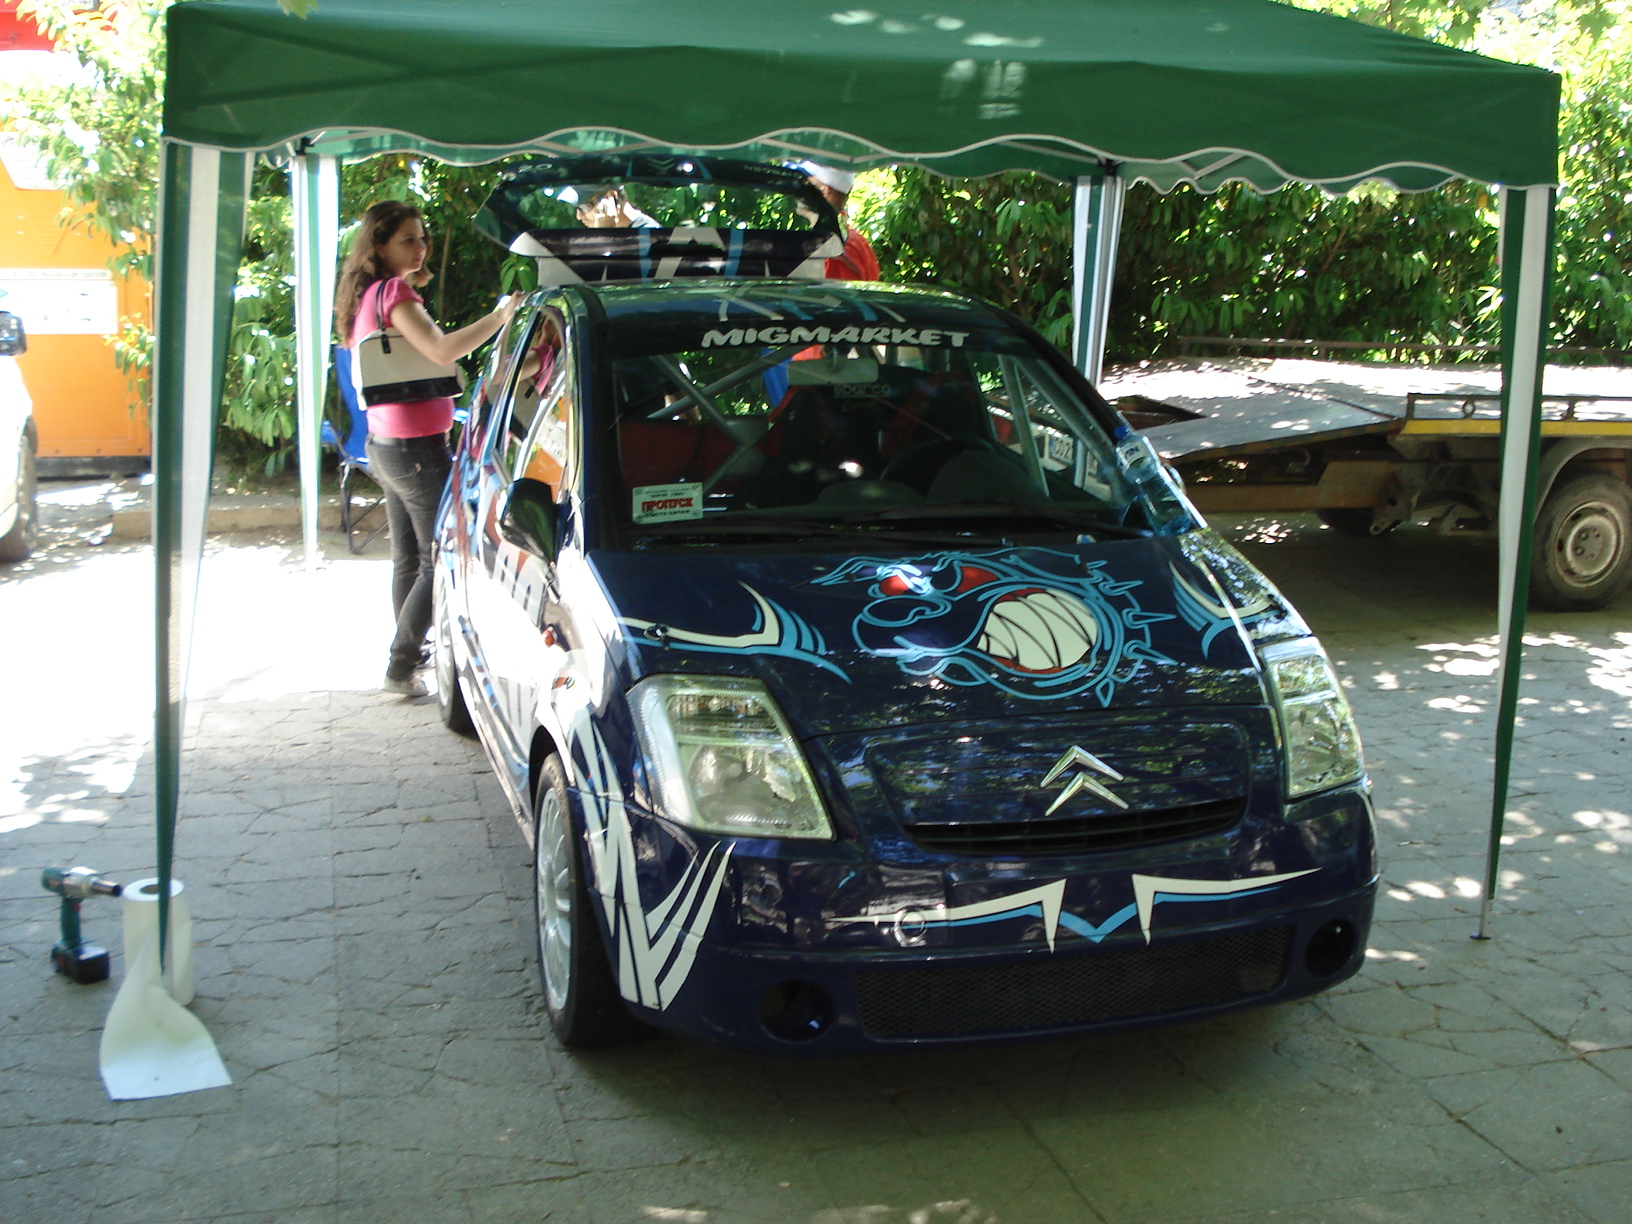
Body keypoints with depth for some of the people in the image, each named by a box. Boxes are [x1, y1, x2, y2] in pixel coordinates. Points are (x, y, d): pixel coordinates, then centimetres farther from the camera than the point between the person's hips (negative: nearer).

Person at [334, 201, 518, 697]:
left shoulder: (370, 295, 13)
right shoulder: (393, 293, -15)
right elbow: (442, 350, -31)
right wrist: (501, 315, -29)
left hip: (384, 445, 10)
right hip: (416, 447, -10)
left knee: (408, 558, 17)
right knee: (442, 560, -4)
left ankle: (410, 655, 26)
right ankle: (401, 668, -1)